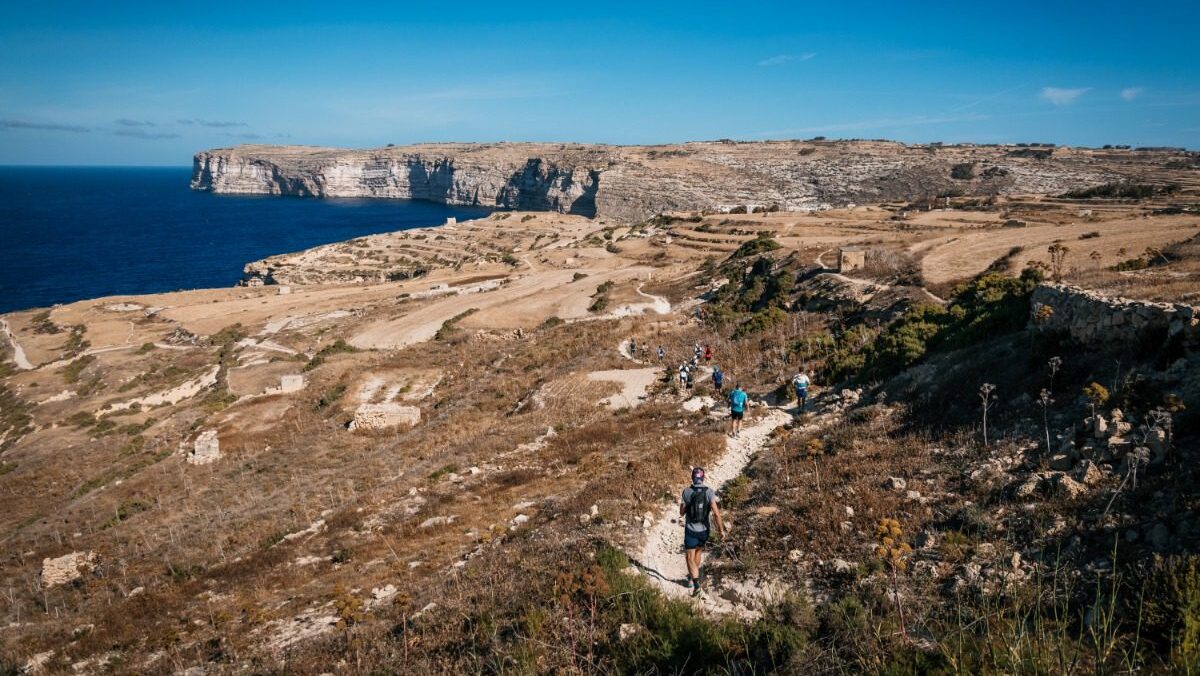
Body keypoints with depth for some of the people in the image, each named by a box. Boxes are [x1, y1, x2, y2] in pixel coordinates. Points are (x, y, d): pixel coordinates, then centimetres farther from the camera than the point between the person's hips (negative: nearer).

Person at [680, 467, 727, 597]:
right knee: (697, 552, 28)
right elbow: (716, 513, -18)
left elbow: (681, 513, -2)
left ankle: (696, 584, -14)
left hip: (691, 530, -3)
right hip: (704, 530, 3)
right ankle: (693, 576, 45)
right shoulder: (709, 492, -13)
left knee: (690, 558, 4)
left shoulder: (686, 492, -13)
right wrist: (721, 529, -8)